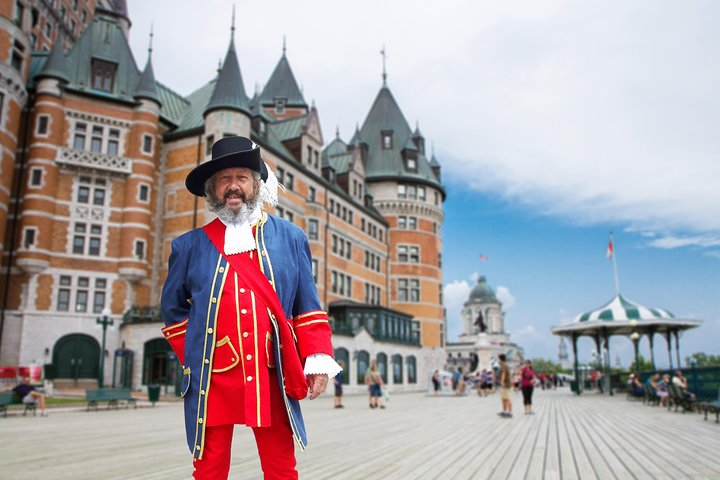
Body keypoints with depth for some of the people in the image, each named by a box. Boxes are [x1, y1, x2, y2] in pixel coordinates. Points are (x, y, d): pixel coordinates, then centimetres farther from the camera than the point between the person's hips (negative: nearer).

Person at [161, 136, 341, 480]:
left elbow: (308, 308, 5)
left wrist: (318, 359, -5)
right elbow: (173, 310, 17)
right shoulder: (189, 246, 6)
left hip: (271, 379, 0)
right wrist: (191, 358, 8)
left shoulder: (290, 238, 6)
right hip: (212, 380, 0)